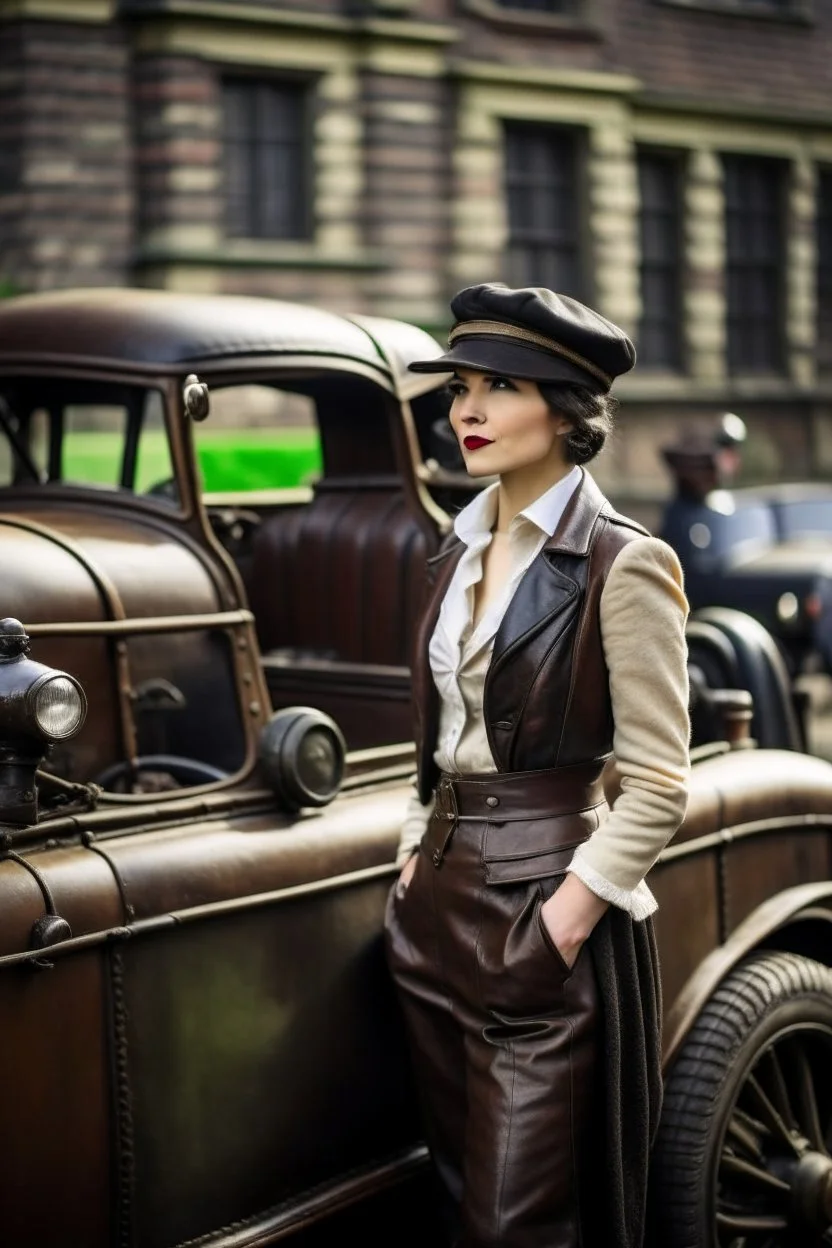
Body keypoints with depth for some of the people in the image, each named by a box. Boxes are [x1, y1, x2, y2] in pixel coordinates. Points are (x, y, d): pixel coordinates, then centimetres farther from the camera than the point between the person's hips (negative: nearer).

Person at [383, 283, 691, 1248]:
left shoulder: (623, 567, -12)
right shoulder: (459, 554, 11)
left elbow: (656, 787, -13)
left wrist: (562, 926, -17)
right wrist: (416, 862, 8)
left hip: (546, 916, -7)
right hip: (440, 904, 7)